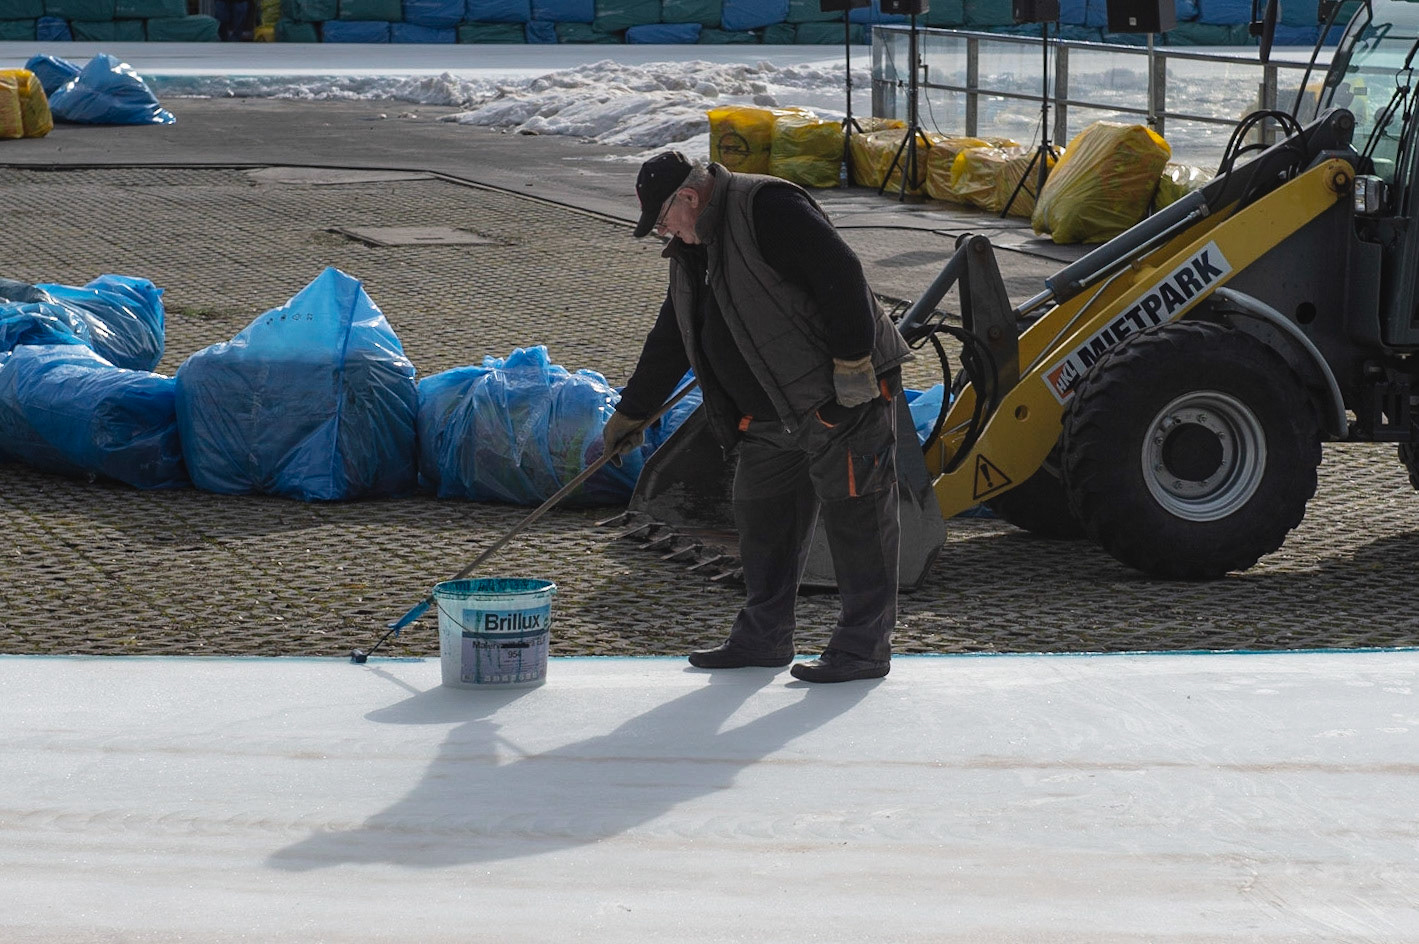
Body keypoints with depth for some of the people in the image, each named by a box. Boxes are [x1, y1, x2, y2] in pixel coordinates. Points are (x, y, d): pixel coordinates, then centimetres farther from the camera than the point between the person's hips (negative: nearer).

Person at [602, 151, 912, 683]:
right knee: (762, 517, 13)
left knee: (855, 518, -4)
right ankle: (763, 637, 24)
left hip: (847, 398, -10)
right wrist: (631, 412, 27)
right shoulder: (692, 252, 15)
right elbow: (670, 341, 24)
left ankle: (863, 646, 2)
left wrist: (852, 362, -23)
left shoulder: (769, 209, -15)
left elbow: (841, 276, -22)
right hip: (773, 415, 10)